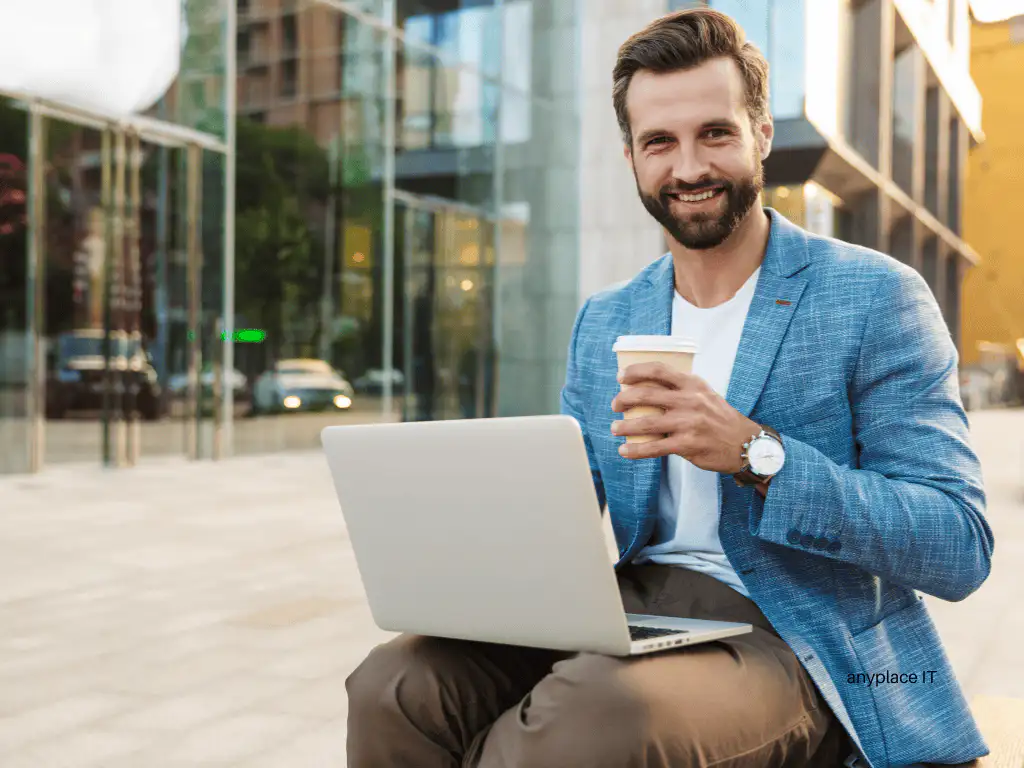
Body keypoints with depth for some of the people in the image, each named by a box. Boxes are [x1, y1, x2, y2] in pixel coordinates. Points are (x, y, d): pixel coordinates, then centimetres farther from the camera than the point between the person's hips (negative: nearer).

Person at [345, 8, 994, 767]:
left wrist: (756, 452, -22)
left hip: (786, 640, -4)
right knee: (394, 687, -23)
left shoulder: (876, 296, -3)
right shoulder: (602, 323, 14)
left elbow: (960, 549, -9)